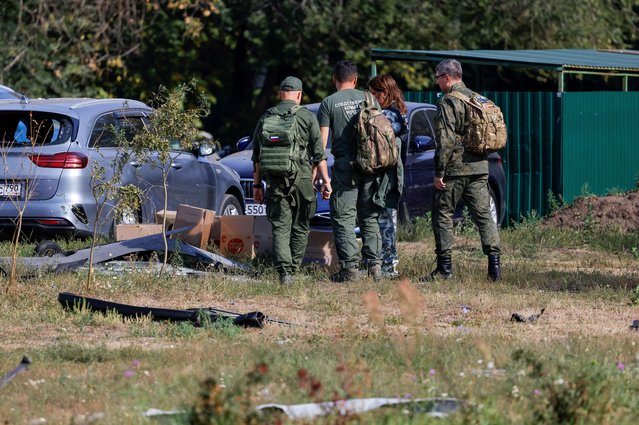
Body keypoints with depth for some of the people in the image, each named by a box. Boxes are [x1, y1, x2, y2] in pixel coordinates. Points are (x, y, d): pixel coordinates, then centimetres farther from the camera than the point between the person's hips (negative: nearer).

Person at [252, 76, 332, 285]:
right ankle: (293, 270, 11)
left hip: (274, 180, 2)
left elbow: (257, 156, 13)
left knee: (280, 228, 0)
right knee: (300, 228, 10)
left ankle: (284, 271, -16)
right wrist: (326, 181, 3)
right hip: (301, 180, -2)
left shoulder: (266, 118, 10)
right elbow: (319, 153, -2)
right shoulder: (307, 117, 0)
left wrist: (257, 184, 18)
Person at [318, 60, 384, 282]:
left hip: (344, 164, -3)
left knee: (343, 218, -1)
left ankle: (350, 267, -7)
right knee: (370, 217, 11)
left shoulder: (328, 103, -1)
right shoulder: (368, 99, 7)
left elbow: (322, 140, -4)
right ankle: (374, 264, 5)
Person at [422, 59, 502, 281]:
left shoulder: (448, 103, -11)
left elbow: (446, 141, -17)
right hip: (479, 168, 7)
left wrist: (439, 172, -13)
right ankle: (494, 264, -3)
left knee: (442, 215, 4)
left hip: (454, 170, -7)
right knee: (483, 215, 6)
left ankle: (445, 268, 4)